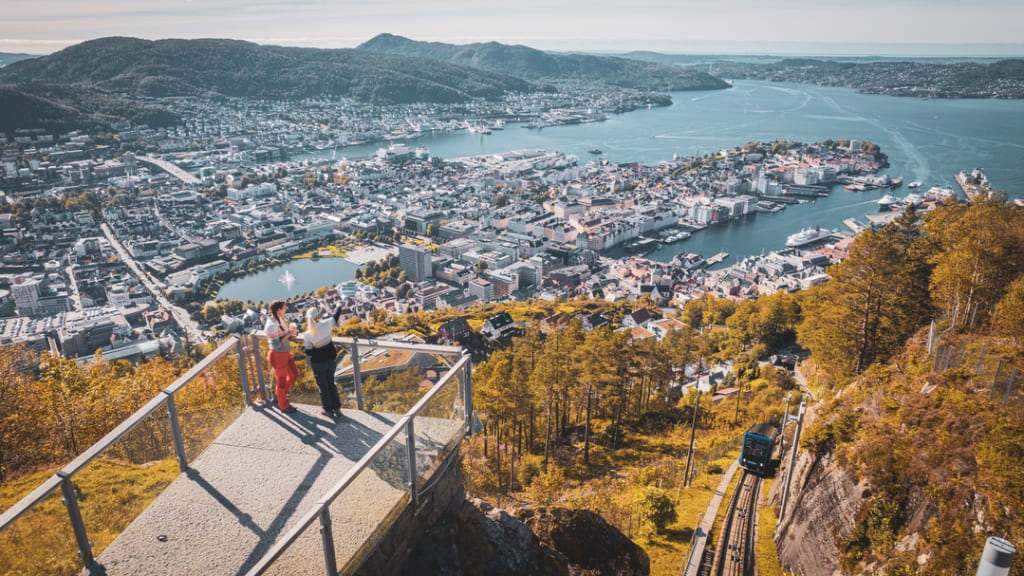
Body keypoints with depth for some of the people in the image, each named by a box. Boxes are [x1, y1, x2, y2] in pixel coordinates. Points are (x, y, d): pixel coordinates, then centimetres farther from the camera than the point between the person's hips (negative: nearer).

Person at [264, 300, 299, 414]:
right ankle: (284, 406, 32)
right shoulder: (271, 325, -26)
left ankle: (278, 394, 43)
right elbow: (276, 344, -27)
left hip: (286, 353, 9)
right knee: (282, 381, 11)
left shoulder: (281, 319, 1)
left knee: (294, 375, 22)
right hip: (278, 356, -8)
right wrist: (289, 334, -25)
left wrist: (293, 333, -12)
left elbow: (288, 337, 9)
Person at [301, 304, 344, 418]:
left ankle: (328, 410, 29)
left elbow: (309, 353, -13)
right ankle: (337, 409, 28)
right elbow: (335, 316, 3)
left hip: (318, 363, -3)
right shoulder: (326, 324, -19)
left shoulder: (307, 335, -23)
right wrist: (338, 307, 22)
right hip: (332, 359, 3)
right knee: (331, 383, 22)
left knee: (323, 386, 16)